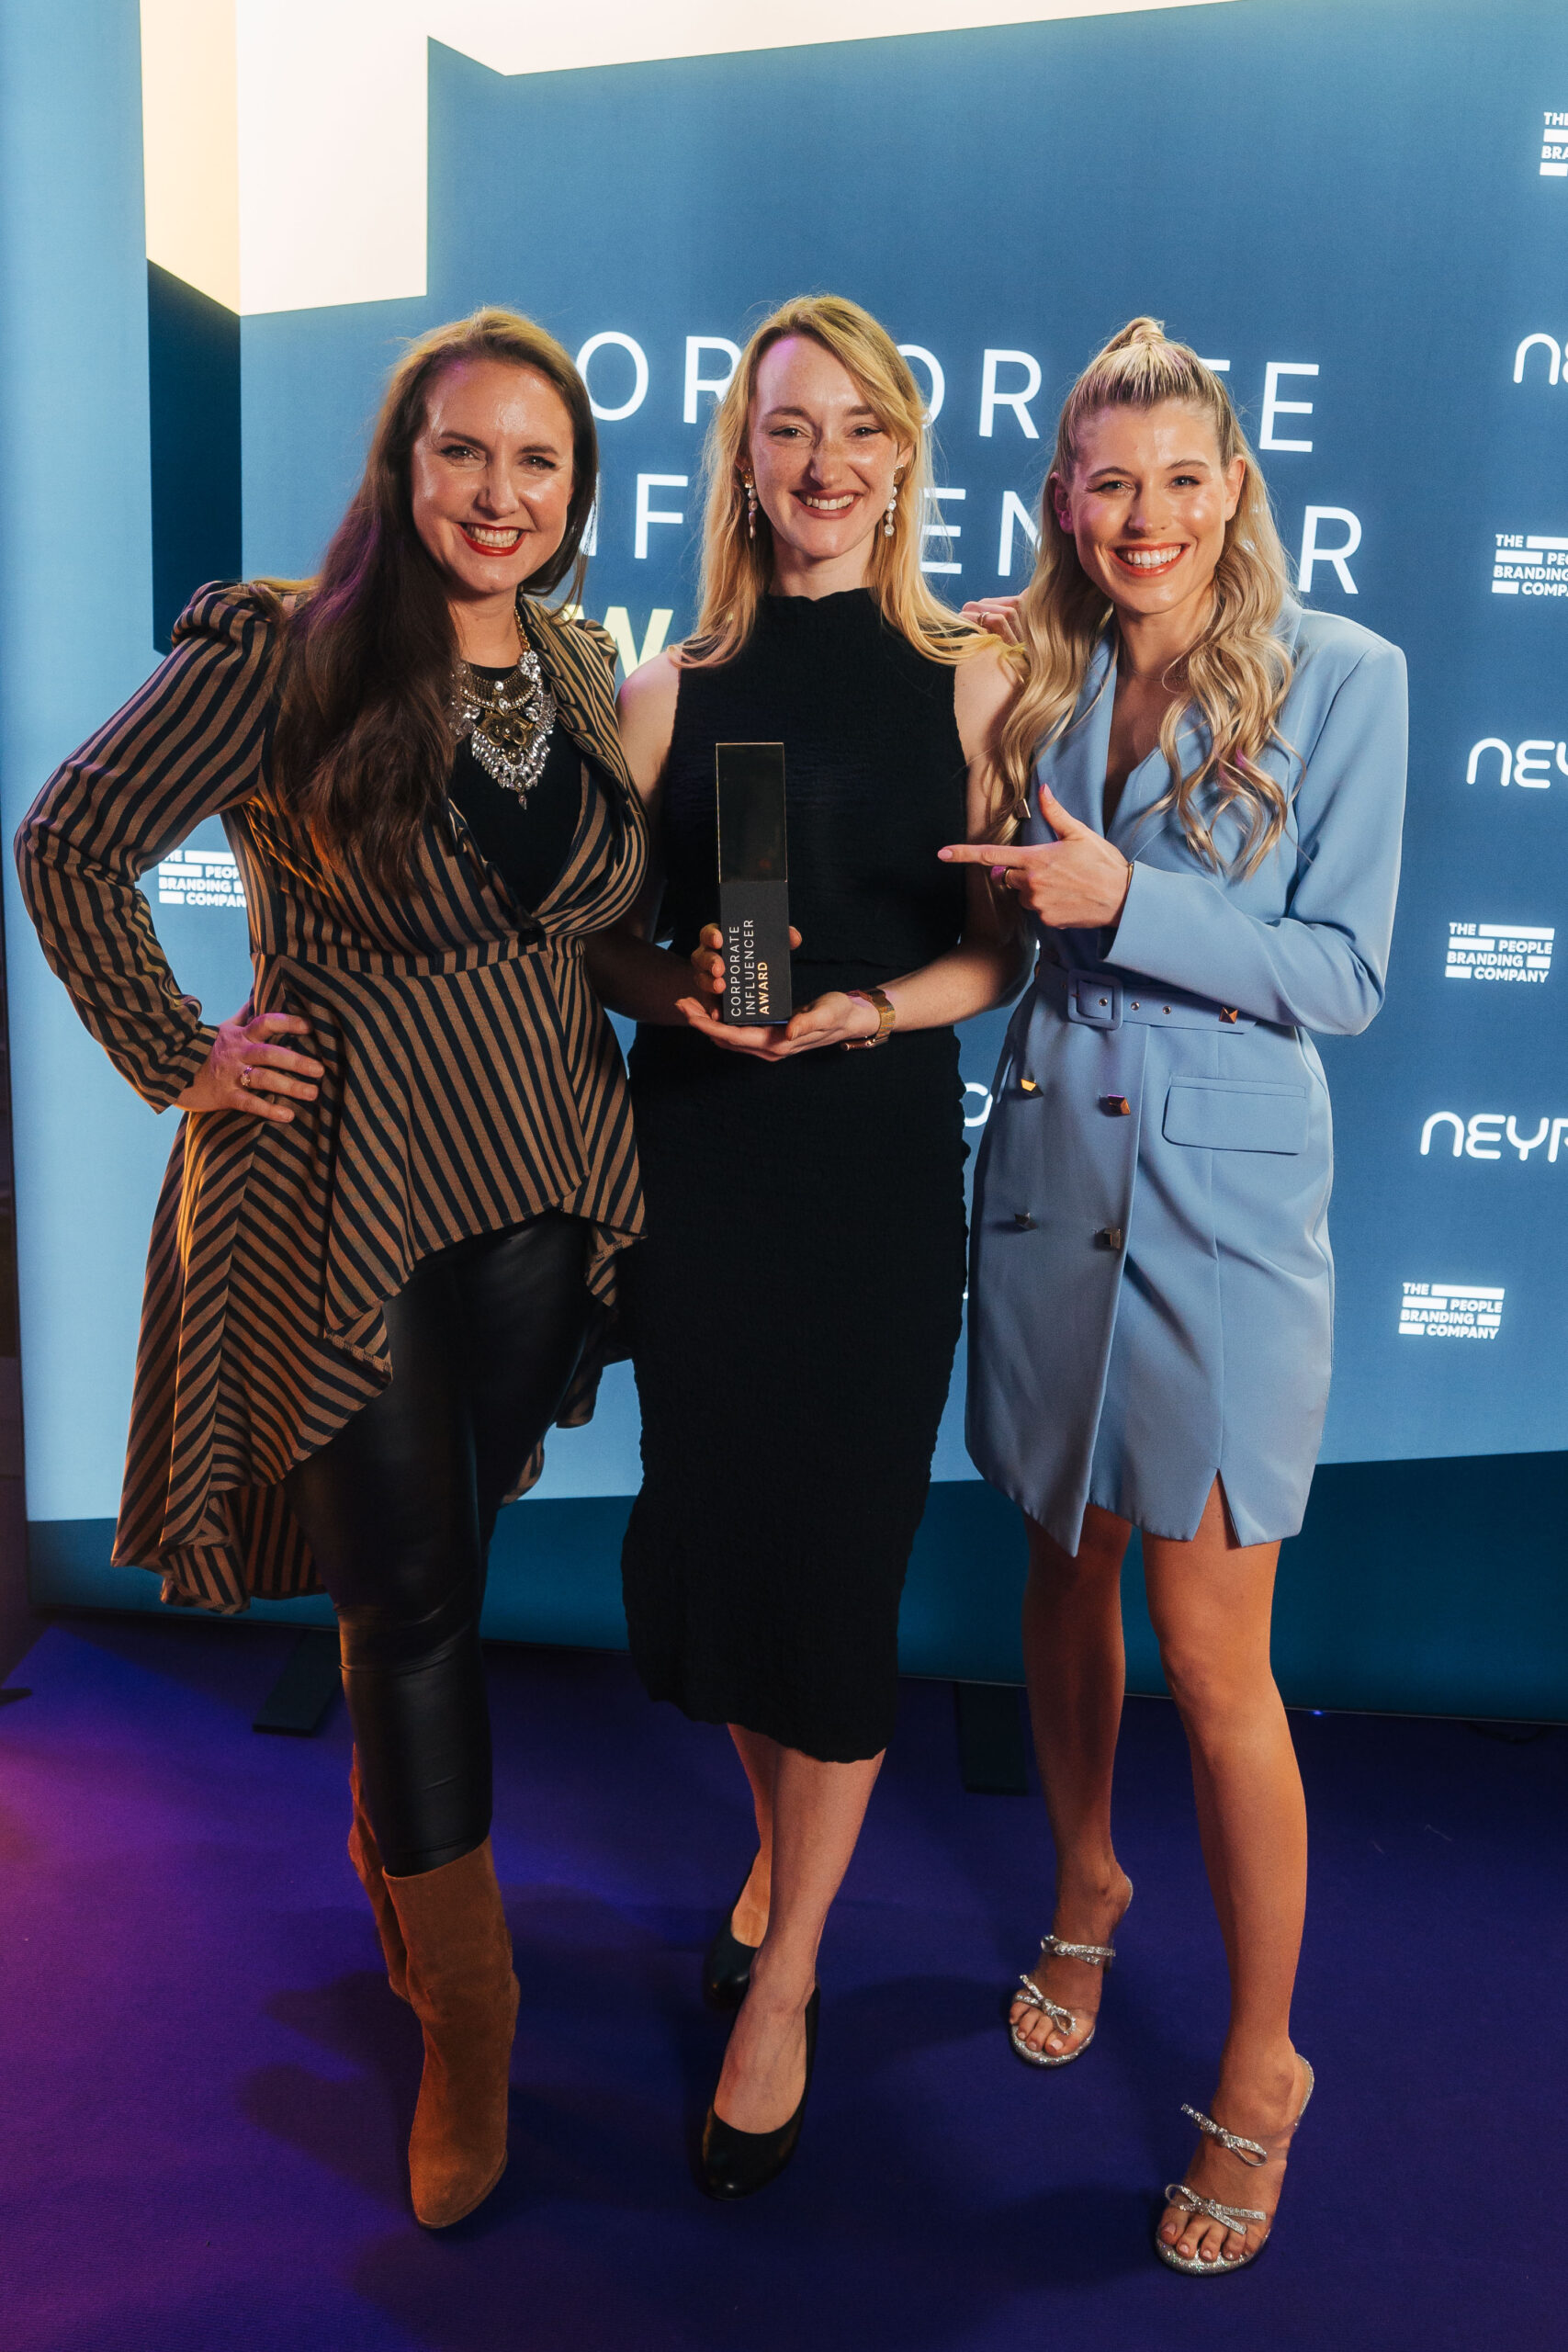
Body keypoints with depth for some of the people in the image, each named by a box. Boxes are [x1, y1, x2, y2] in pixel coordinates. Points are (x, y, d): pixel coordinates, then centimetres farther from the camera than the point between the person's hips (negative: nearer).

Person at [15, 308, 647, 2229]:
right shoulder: (277, 655, -9)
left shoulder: (583, 671, 8)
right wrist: (175, 1060, -7)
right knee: (413, 1593, 1)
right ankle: (466, 2009, 19)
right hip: (341, 1183, -5)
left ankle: (388, 1842, 45)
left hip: (544, 1177, 5)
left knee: (446, 1554, 18)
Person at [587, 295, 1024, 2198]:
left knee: (837, 1558, 2)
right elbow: (600, 936, 7)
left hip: (882, 1163, -1)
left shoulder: (973, 683, 3)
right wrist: (681, 987, -14)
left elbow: (1006, 945, 2)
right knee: (710, 1524, 10)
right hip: (696, 1160, 2)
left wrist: (875, 1003, -16)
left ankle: (783, 1983, 22)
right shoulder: (669, 691, 6)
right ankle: (783, 1840, 41)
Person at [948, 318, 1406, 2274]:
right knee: (1064, 1574, 17)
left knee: (1212, 1658, 0)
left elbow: (1347, 972, -8)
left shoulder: (1342, 677, -4)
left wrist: (1128, 899, -18)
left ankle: (1263, 2069, 22)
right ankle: (1084, 1891, 43)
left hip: (1225, 1198, -4)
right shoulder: (1029, 675, 7)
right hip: (1047, 1173, 4)